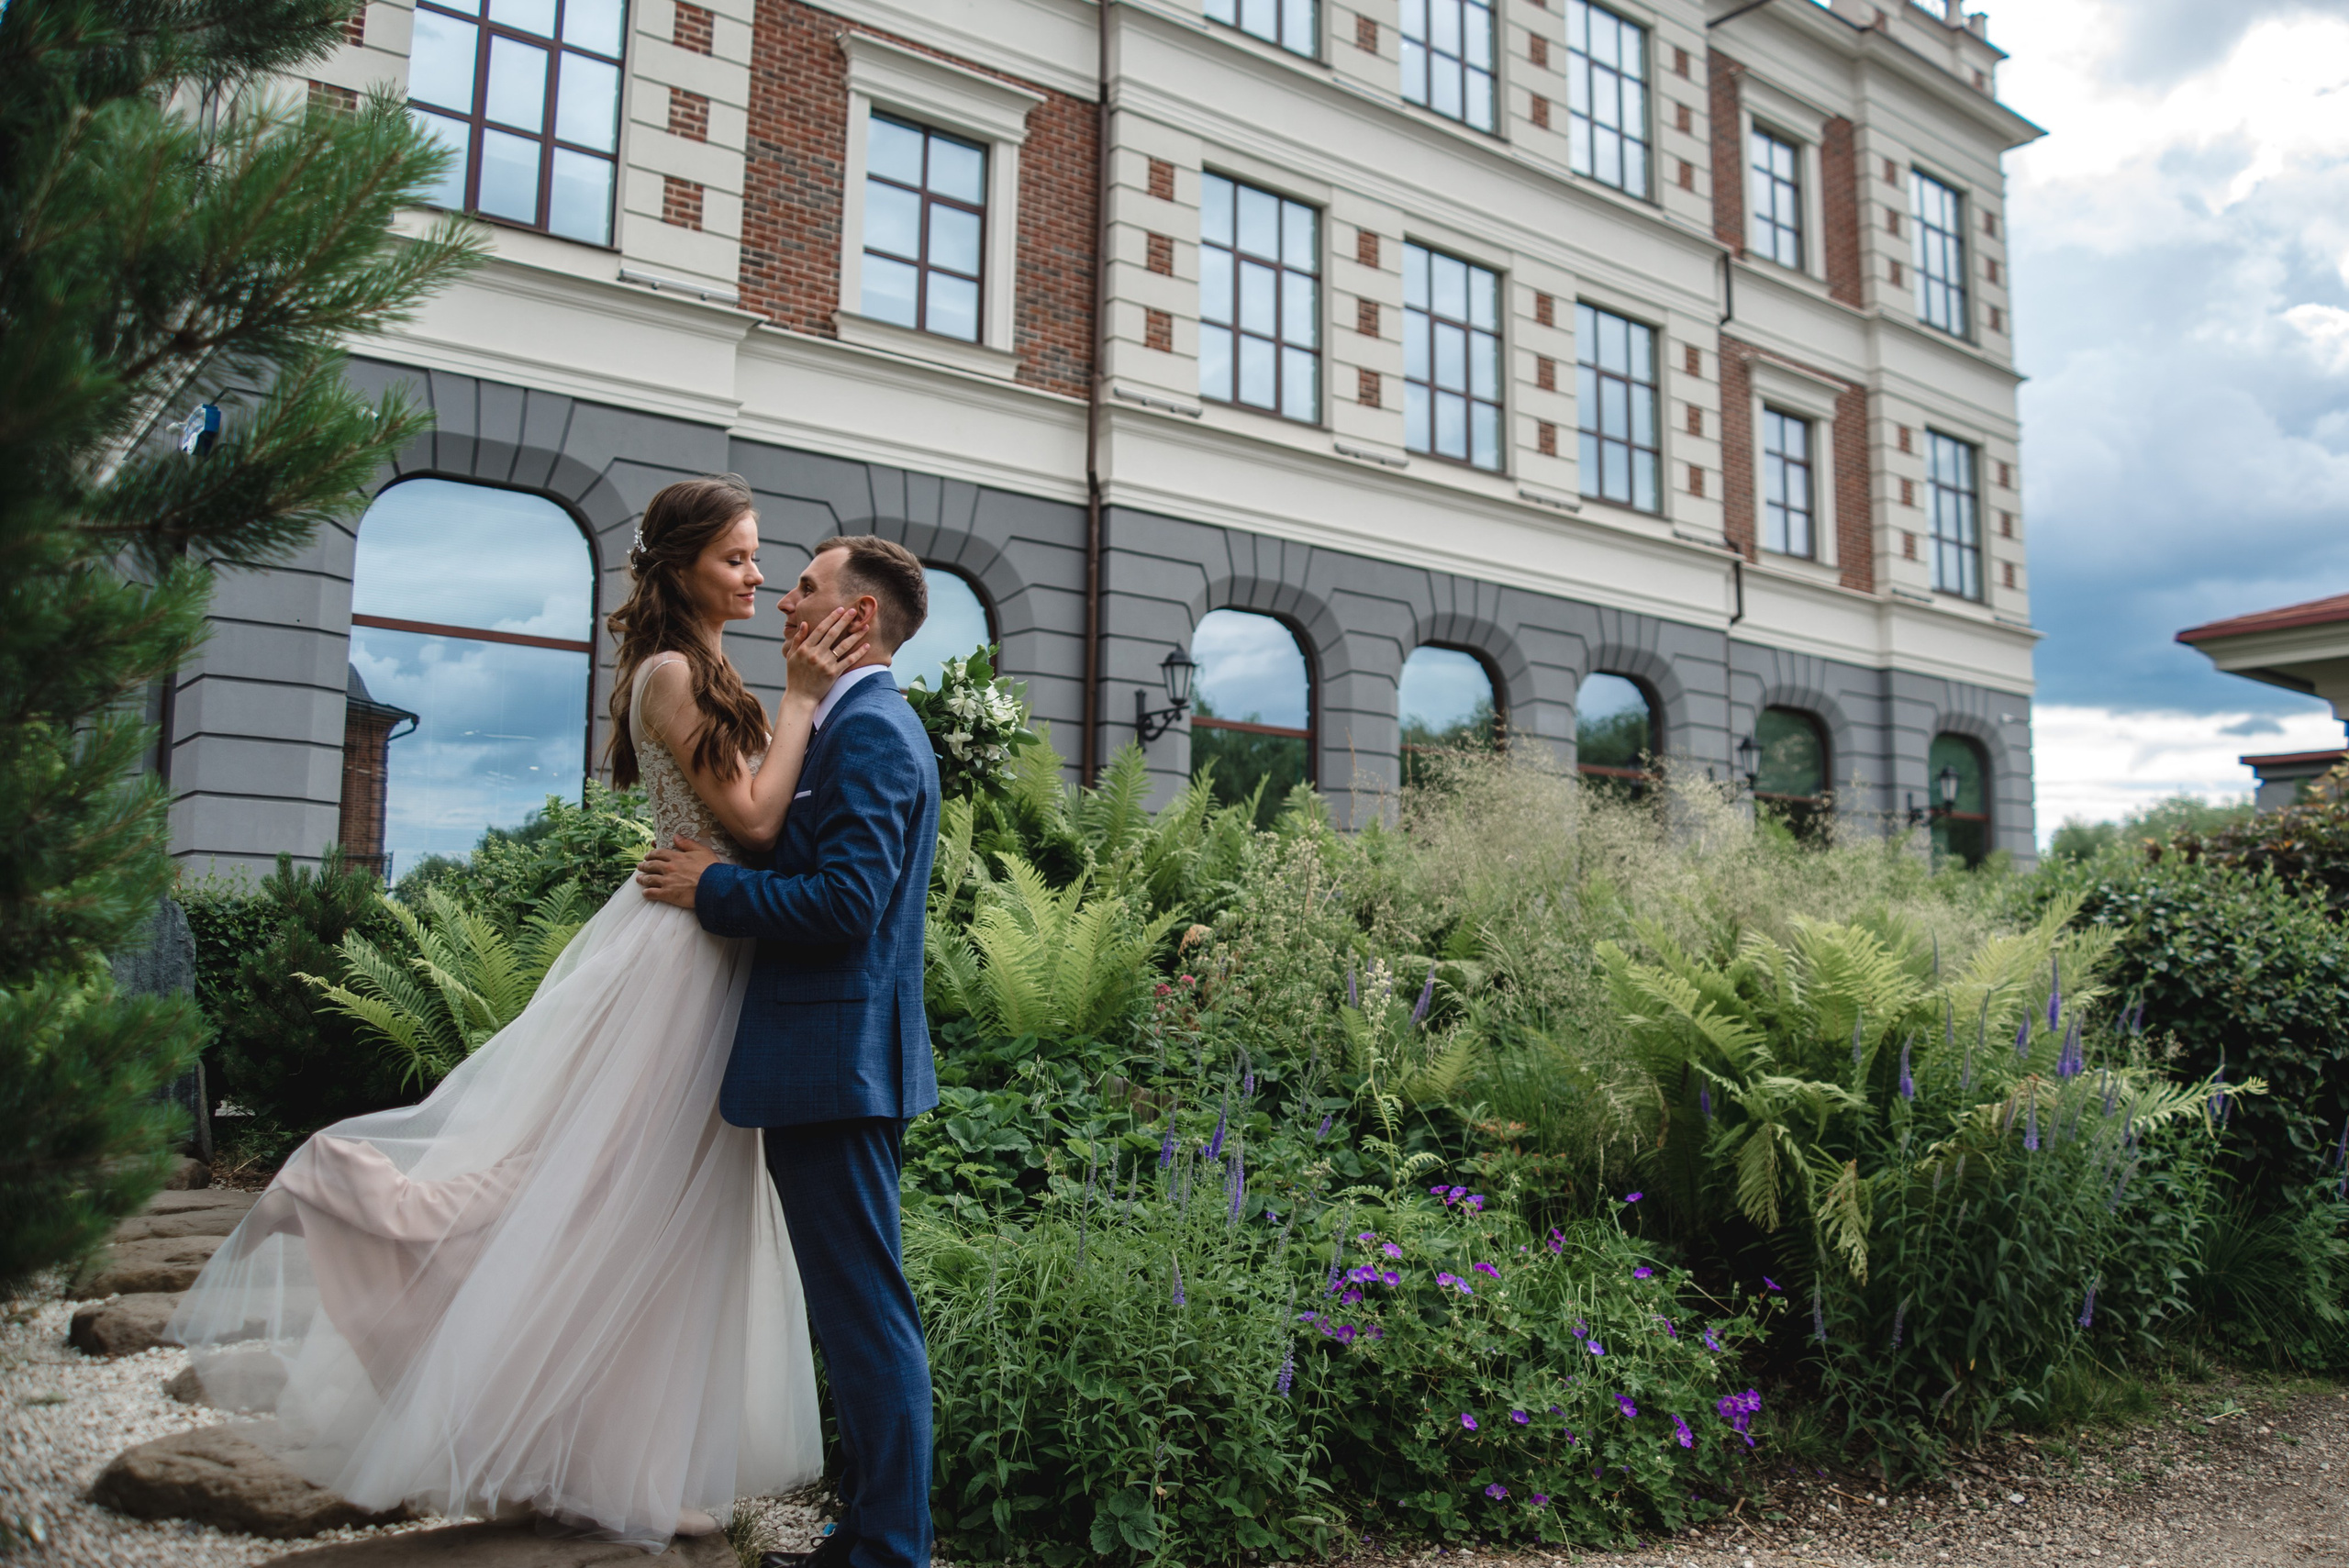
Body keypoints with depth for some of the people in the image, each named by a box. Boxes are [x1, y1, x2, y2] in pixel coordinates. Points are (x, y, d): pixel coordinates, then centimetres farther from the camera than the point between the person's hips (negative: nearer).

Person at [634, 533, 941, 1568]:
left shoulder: (867, 731, -14)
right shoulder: (869, 725, 19)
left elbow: (844, 902, -22)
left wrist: (712, 887, -11)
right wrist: (722, 873, 13)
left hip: (834, 1062, -11)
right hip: (850, 1058, 11)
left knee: (867, 1316, -3)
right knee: (860, 1313, 17)